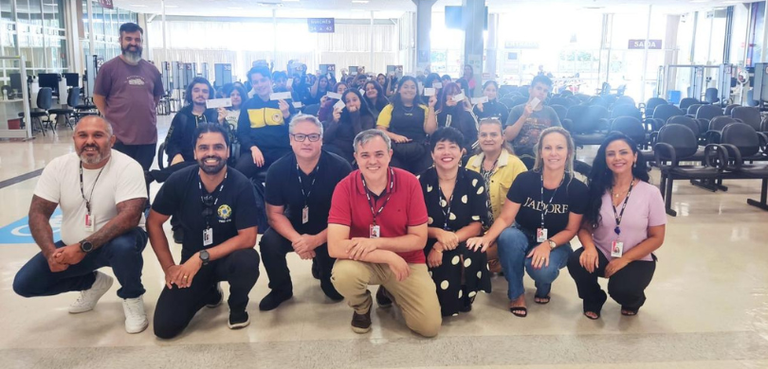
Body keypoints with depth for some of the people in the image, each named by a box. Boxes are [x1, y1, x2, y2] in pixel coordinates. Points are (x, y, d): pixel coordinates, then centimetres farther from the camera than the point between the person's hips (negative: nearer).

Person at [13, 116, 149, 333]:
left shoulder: (128, 167, -21)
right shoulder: (58, 167, -7)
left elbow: (130, 216, -32)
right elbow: (38, 212, -7)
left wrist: (84, 247, -37)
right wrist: (50, 252, -25)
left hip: (115, 240, -5)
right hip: (72, 247, 5)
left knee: (123, 247, -38)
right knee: (24, 283, -5)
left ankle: (131, 297, -7)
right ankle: (93, 283, 18)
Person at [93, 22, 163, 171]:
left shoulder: (151, 69, 10)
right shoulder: (109, 68, -3)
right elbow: (98, 98, 0)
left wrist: (149, 114, 12)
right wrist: (113, 118, -1)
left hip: (148, 136, 4)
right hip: (120, 138, -4)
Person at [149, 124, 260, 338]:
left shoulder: (241, 186, -19)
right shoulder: (179, 181, -13)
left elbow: (248, 238, -22)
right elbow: (154, 222, -2)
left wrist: (202, 257, -27)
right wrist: (169, 267, -6)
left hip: (228, 258, -2)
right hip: (191, 261, 2)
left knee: (248, 260, -37)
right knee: (165, 327, -11)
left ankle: (237, 306, -1)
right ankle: (209, 293, 21)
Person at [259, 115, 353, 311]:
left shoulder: (340, 167, -22)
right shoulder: (277, 170, -14)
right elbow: (275, 213, -9)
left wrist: (317, 240, -32)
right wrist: (296, 238, -28)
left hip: (329, 230, -2)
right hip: (293, 227, 2)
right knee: (269, 242, -25)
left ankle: (330, 284, 8)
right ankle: (281, 289, 7)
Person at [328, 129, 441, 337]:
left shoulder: (409, 183, -15)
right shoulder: (345, 188, -18)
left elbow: (419, 240, -10)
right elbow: (335, 247, -26)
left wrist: (376, 243, -23)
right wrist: (389, 257, -28)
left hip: (406, 262, 1)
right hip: (362, 261, -1)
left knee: (430, 326, -11)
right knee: (342, 274, -35)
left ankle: (389, 292, 21)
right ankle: (362, 307, 4)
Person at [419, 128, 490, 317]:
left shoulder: (474, 181, -3)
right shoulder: (421, 182, -5)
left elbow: (476, 225, -8)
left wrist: (442, 245, -22)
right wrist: (439, 233, -27)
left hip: (463, 243, 1)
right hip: (429, 245, -1)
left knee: (473, 253, -33)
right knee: (449, 262, -32)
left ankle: (465, 300, -3)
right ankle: (447, 306, 1)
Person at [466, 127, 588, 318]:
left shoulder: (578, 189, -13)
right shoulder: (525, 180, -14)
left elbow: (570, 230, -6)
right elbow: (505, 218, -14)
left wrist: (548, 245, -26)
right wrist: (487, 237, -34)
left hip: (555, 244, 0)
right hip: (523, 237, 1)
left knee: (542, 269, -34)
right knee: (507, 236, -35)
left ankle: (543, 286, 9)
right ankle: (516, 294, -12)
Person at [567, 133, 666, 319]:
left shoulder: (650, 193, -9)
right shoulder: (597, 189, -3)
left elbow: (656, 238, -6)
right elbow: (584, 227, -2)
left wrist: (624, 259, -17)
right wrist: (589, 247, -25)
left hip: (636, 260, -2)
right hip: (601, 255, 2)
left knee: (621, 289, -31)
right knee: (577, 262, -29)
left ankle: (633, 301, 12)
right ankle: (593, 301, 6)